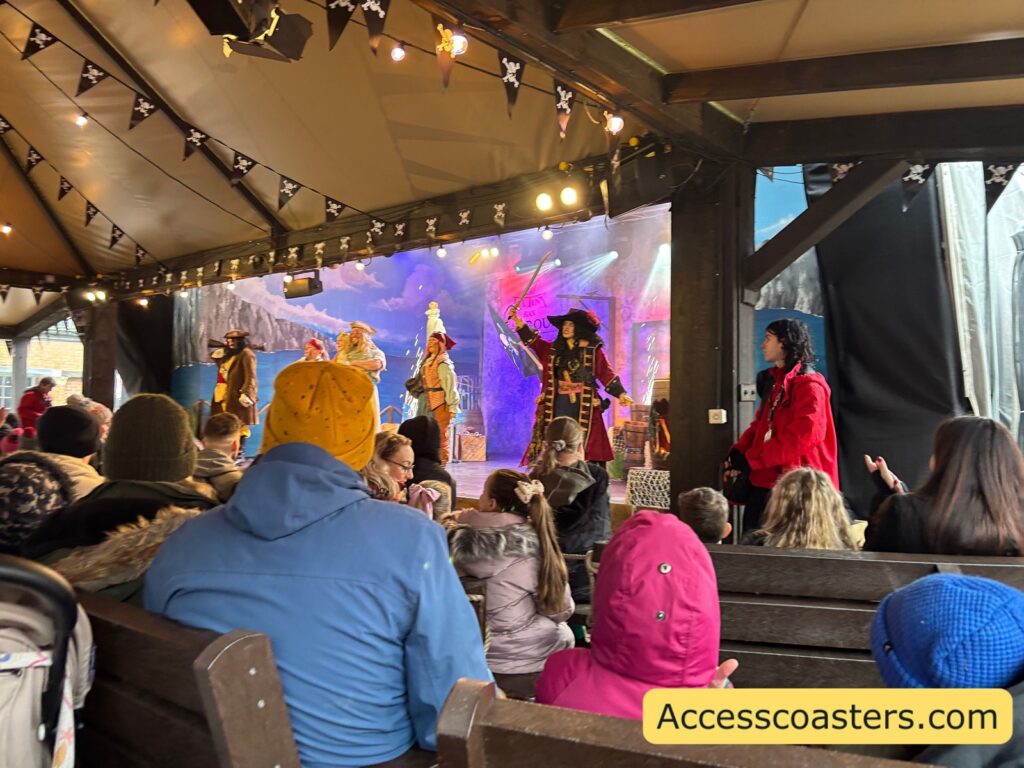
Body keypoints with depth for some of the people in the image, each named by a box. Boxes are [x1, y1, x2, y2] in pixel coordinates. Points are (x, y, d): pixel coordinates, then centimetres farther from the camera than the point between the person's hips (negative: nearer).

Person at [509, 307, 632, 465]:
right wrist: (519, 322, 8)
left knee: (583, 444, -6)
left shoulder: (593, 350, -4)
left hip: (583, 405, -5)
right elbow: (534, 341, 15)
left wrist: (620, 393, -17)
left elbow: (607, 373, -8)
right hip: (559, 403, 5)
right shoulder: (555, 349, 11)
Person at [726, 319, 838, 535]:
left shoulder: (809, 385, -12)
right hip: (765, 481, 9)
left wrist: (751, 459, -18)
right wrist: (738, 453, -1)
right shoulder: (775, 382, 18)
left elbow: (804, 435, -22)